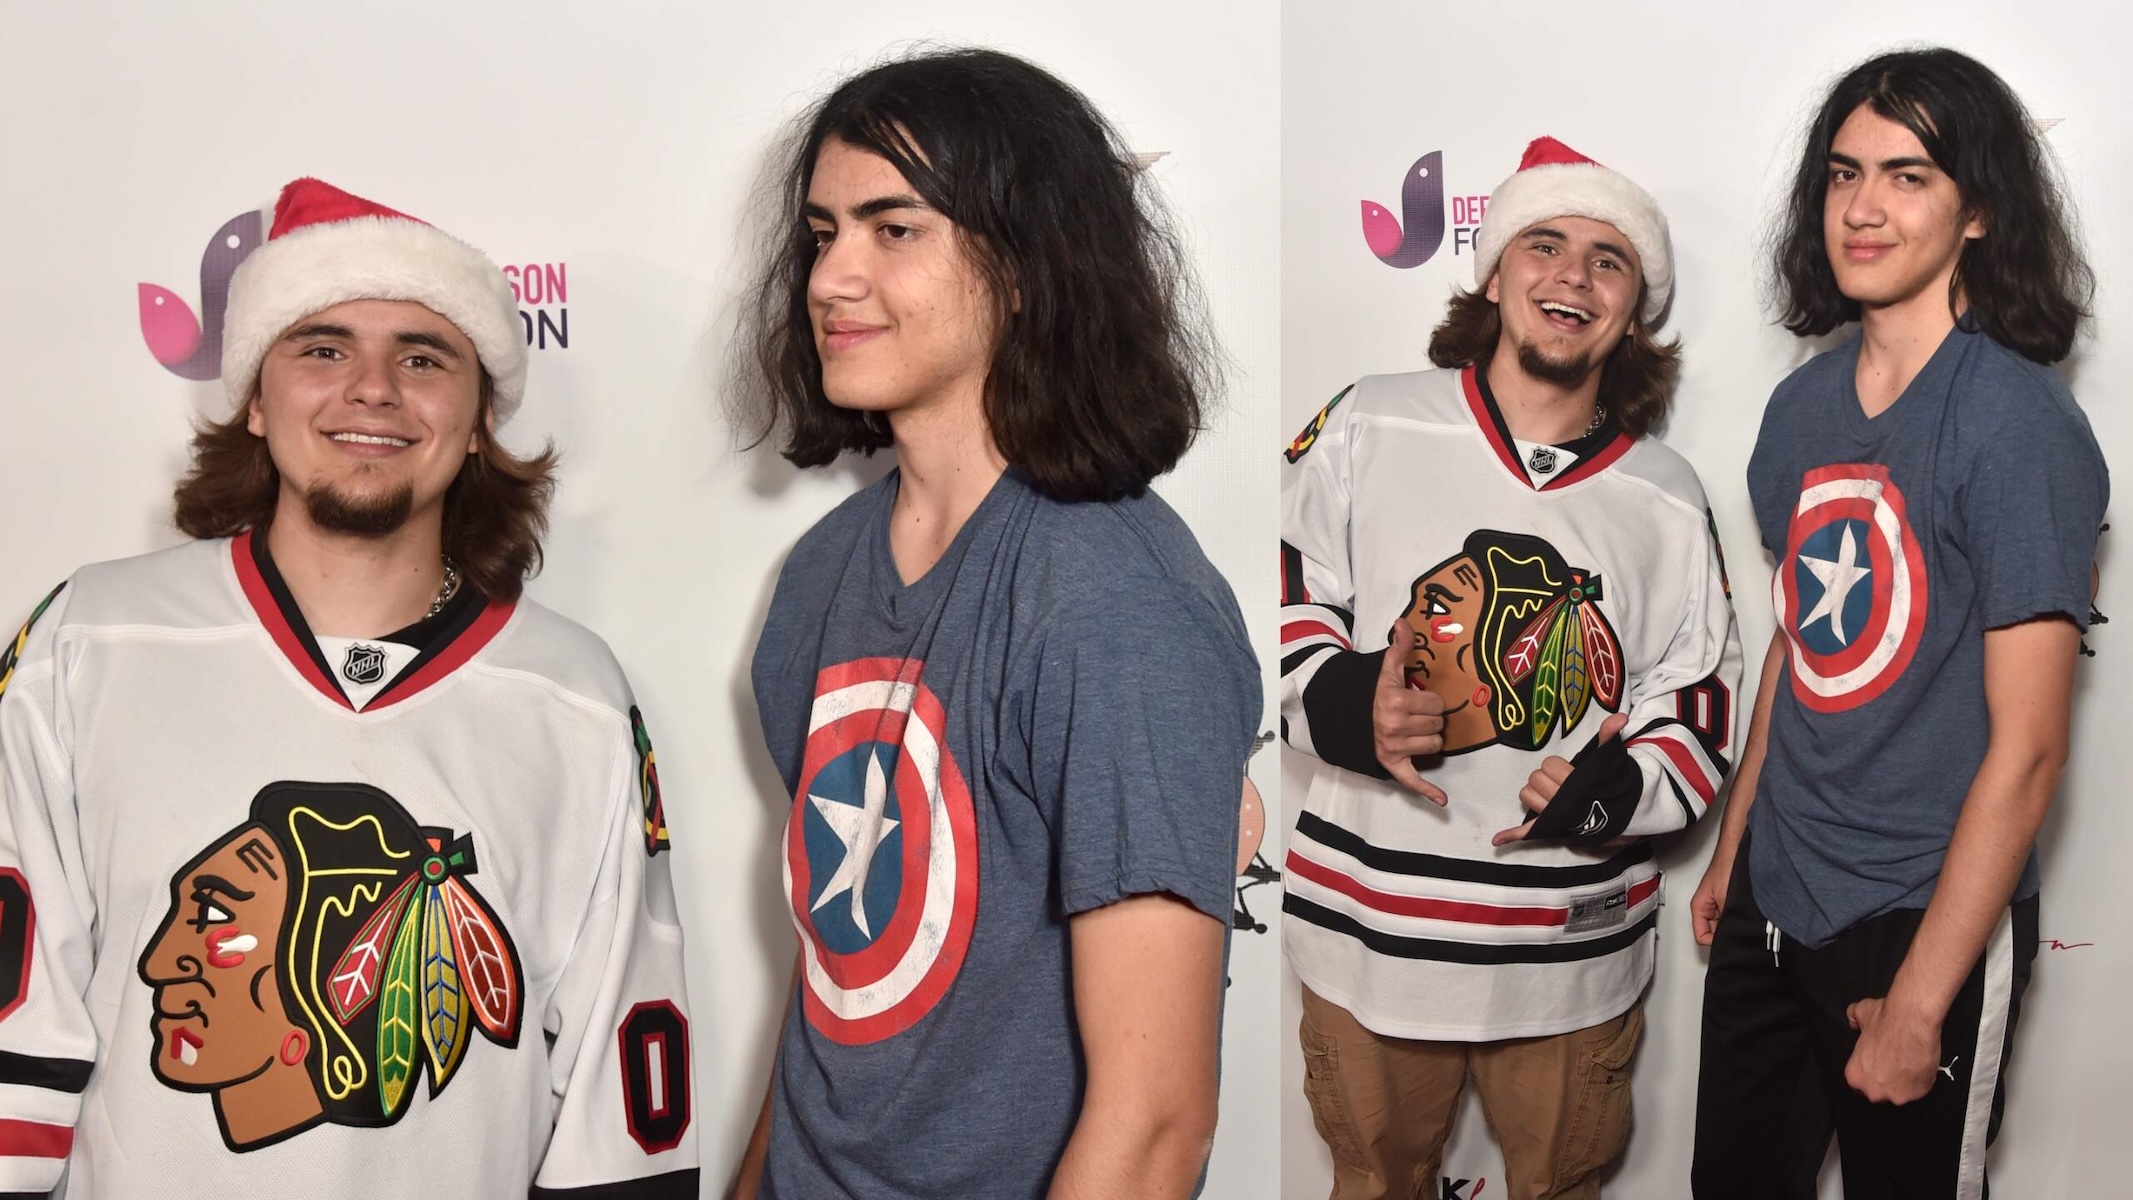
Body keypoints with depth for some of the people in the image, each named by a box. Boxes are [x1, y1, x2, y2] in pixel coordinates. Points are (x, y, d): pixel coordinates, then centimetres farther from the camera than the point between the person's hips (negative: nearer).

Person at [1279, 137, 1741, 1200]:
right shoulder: (1364, 428, -5)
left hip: (1575, 953, 2)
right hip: (1371, 926, -1)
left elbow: (1698, 714, 5)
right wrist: (1339, 705, -20)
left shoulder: (1667, 500, 2)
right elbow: (1282, 602, 0)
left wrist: (1614, 786, -16)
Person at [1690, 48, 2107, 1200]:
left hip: (1925, 919, -6)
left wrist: (1918, 1005, -18)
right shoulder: (1804, 403, 3)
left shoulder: (2019, 424, -17)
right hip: (1773, 895, 6)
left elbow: (2025, 749, -19)